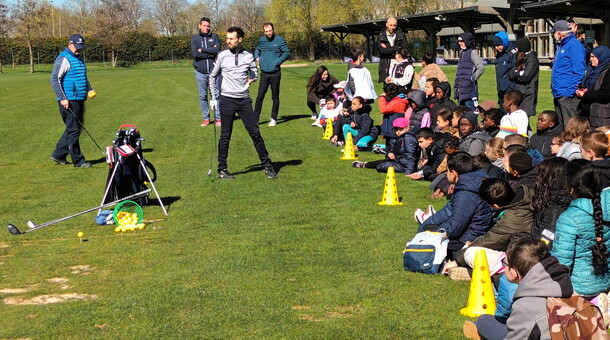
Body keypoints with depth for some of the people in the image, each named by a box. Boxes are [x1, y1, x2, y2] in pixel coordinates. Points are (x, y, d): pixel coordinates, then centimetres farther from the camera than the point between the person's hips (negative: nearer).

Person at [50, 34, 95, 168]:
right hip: (68, 101, -9)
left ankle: (58, 155, 24)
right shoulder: (64, 59, -11)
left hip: (79, 100, 9)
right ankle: (78, 161, 2)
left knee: (74, 129, 14)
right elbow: (55, 79, -16)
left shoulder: (79, 58, 18)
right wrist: (62, 98, -21)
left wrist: (89, 89, 12)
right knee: (73, 131, -4)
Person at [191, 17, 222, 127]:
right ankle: (206, 118, 15)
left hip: (213, 71, -1)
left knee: (216, 95, -2)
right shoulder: (195, 38, 5)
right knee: (202, 96, 6)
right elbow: (195, 54, -10)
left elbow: (217, 50, -11)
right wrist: (211, 52, -9)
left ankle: (218, 118, 5)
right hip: (200, 72, 1)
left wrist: (202, 50, -8)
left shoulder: (215, 37, 6)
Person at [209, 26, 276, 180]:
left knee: (255, 133, 3)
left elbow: (254, 73, 20)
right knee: (225, 136, 2)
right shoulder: (222, 56, 0)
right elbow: (213, 76, 10)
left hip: (244, 99, 2)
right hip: (227, 100, -2)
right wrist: (214, 98, 6)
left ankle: (268, 166, 11)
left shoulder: (248, 56, 4)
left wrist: (252, 79, -3)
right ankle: (222, 170, 11)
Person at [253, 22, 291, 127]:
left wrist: (277, 62, -12)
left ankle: (274, 118, 15)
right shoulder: (261, 40, 9)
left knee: (275, 97, 6)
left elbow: (287, 52, -4)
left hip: (275, 73, -3)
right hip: (264, 73, 3)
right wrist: (257, 57, 7)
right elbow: (257, 50, 27)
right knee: (260, 96, -1)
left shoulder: (279, 40, -4)